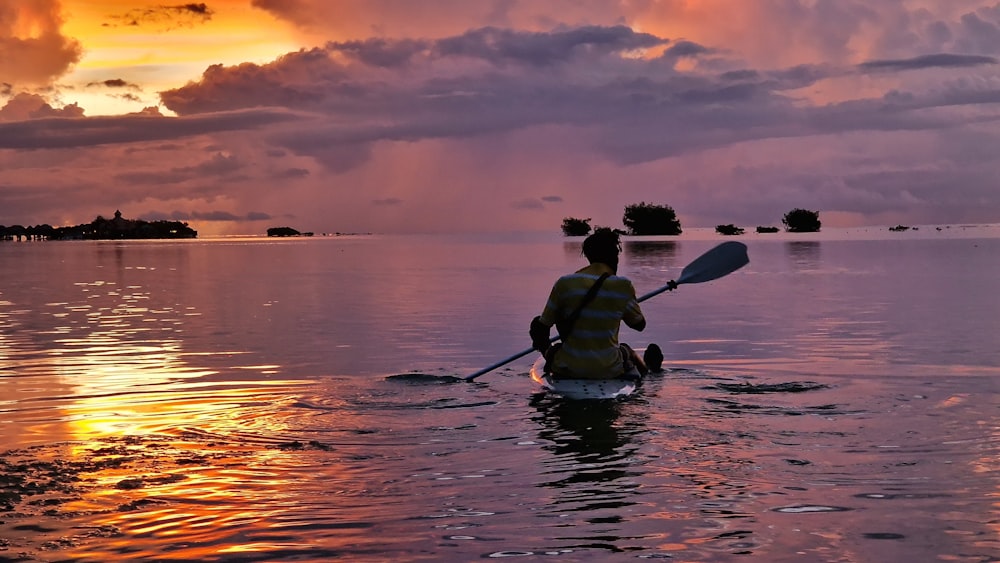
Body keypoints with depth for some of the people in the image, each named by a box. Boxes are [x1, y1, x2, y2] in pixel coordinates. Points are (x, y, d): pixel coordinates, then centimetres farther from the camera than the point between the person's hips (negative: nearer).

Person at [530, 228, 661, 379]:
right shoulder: (623, 286, -9)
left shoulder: (564, 283, -8)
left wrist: (544, 349, 20)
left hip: (567, 370, -1)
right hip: (608, 371, 1)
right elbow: (639, 324, 5)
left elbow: (543, 325, 0)